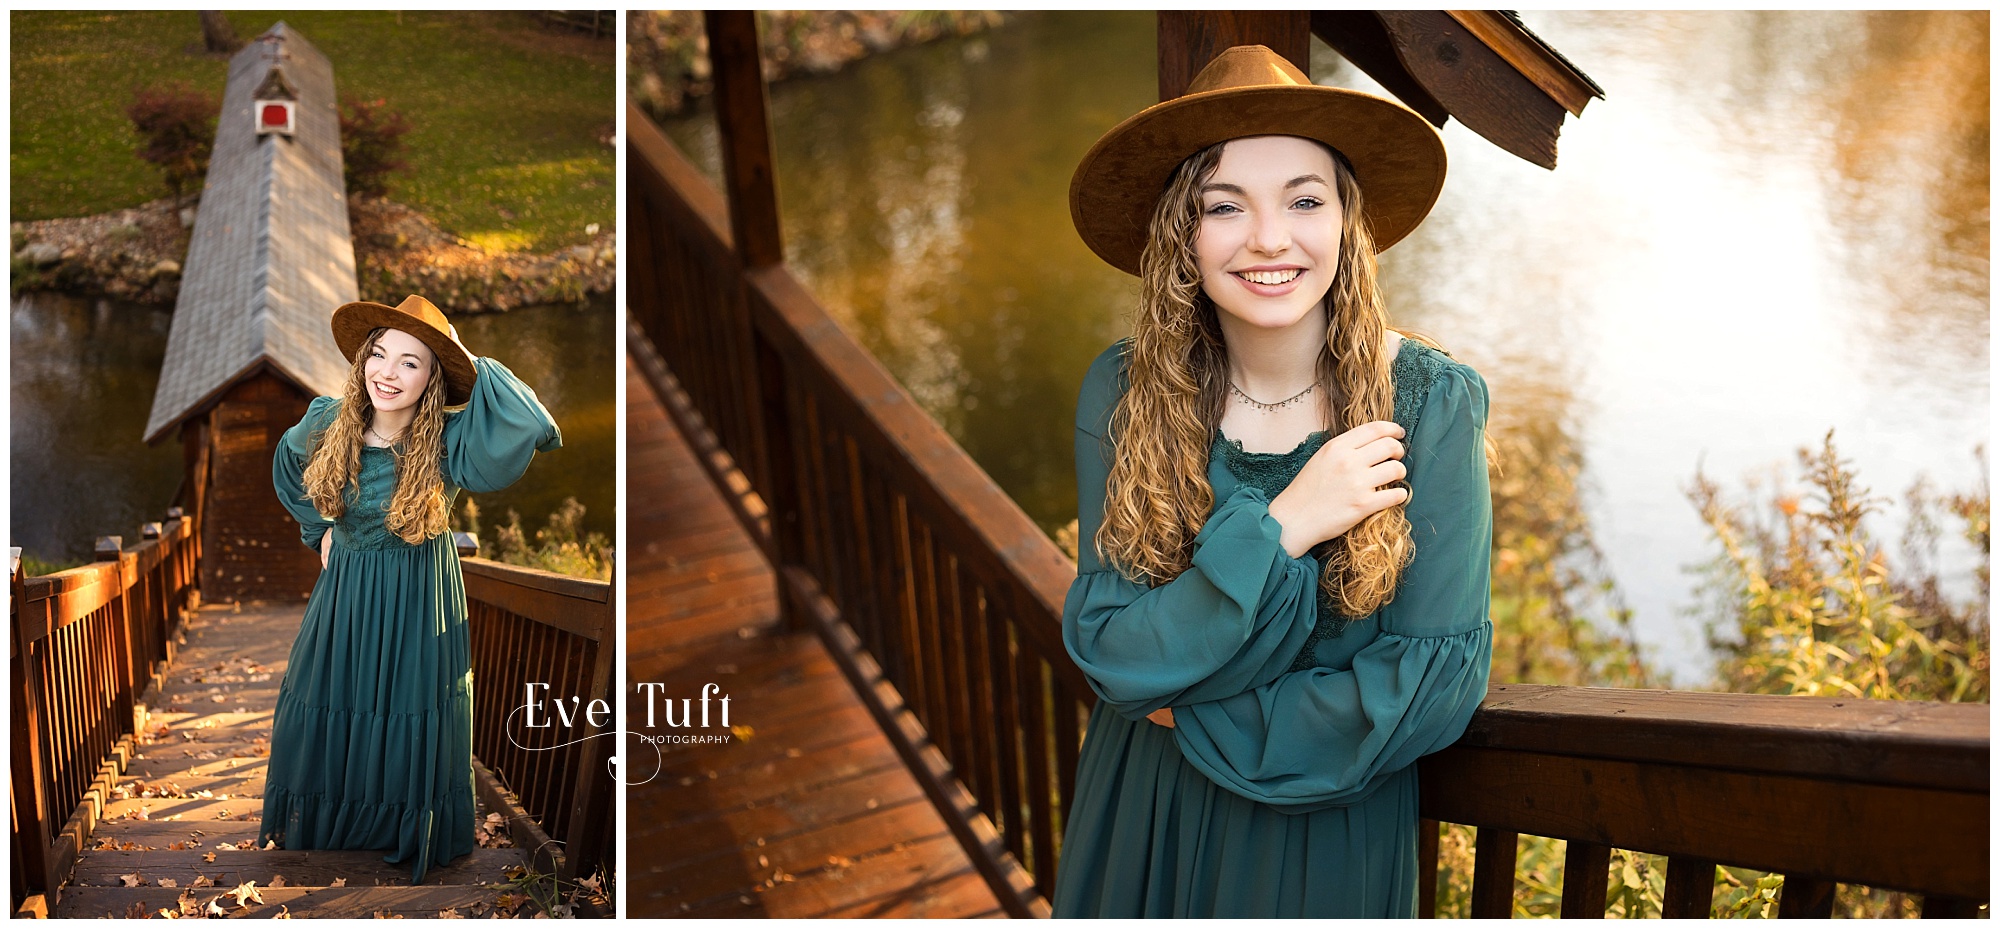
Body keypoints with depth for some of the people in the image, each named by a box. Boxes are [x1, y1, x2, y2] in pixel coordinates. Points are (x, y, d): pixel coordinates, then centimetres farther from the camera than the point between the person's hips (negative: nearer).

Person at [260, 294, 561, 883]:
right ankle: (313, 822, 42)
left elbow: (534, 430, -43)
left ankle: (410, 833, 34)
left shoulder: (448, 443, -24)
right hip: (345, 590, 3)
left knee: (413, 719, 10)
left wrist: (474, 365, -32)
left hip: (419, 602, -3)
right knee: (325, 711, 17)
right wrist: (321, 530, 12)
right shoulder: (327, 424, -12)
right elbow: (289, 465, 14)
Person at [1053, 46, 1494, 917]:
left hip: (1331, 824, -1)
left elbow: (1439, 675, -17)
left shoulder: (1431, 403, -18)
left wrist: (1209, 723, -17)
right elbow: (1107, 649, -18)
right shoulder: (1121, 392, -14)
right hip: (1143, 814, 2)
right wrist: (1278, 528, -29)